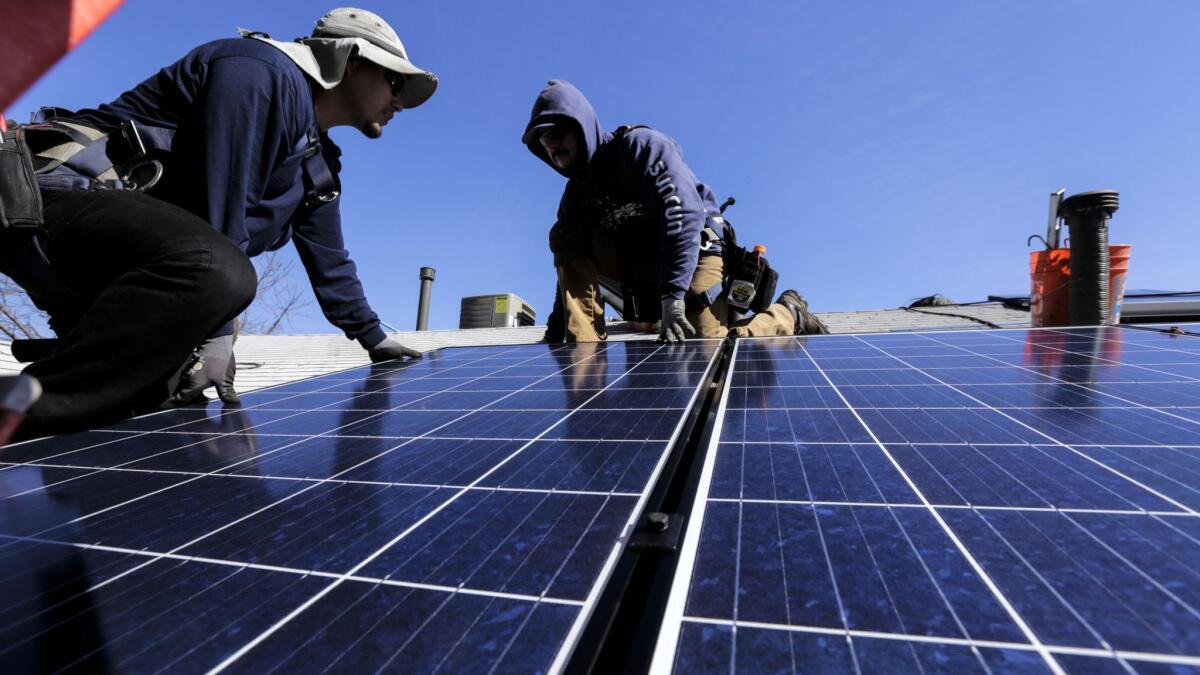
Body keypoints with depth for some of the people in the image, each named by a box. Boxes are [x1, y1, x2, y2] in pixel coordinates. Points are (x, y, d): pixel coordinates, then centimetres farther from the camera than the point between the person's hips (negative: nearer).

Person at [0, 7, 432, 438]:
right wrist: (216, 333, -22)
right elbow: (216, 195, -22)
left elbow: (329, 261, 21)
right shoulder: (266, 70, -11)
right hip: (70, 190, -9)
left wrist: (373, 337, 25)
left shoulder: (317, 165, 16)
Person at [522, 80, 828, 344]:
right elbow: (571, 270, 6)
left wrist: (672, 296, -36)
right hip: (646, 271, 6)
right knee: (567, 242, -10)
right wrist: (555, 334, -3)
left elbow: (685, 213, -27)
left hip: (694, 254, -5)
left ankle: (788, 313, 7)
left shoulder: (640, 145, -12)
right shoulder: (576, 195, 8)